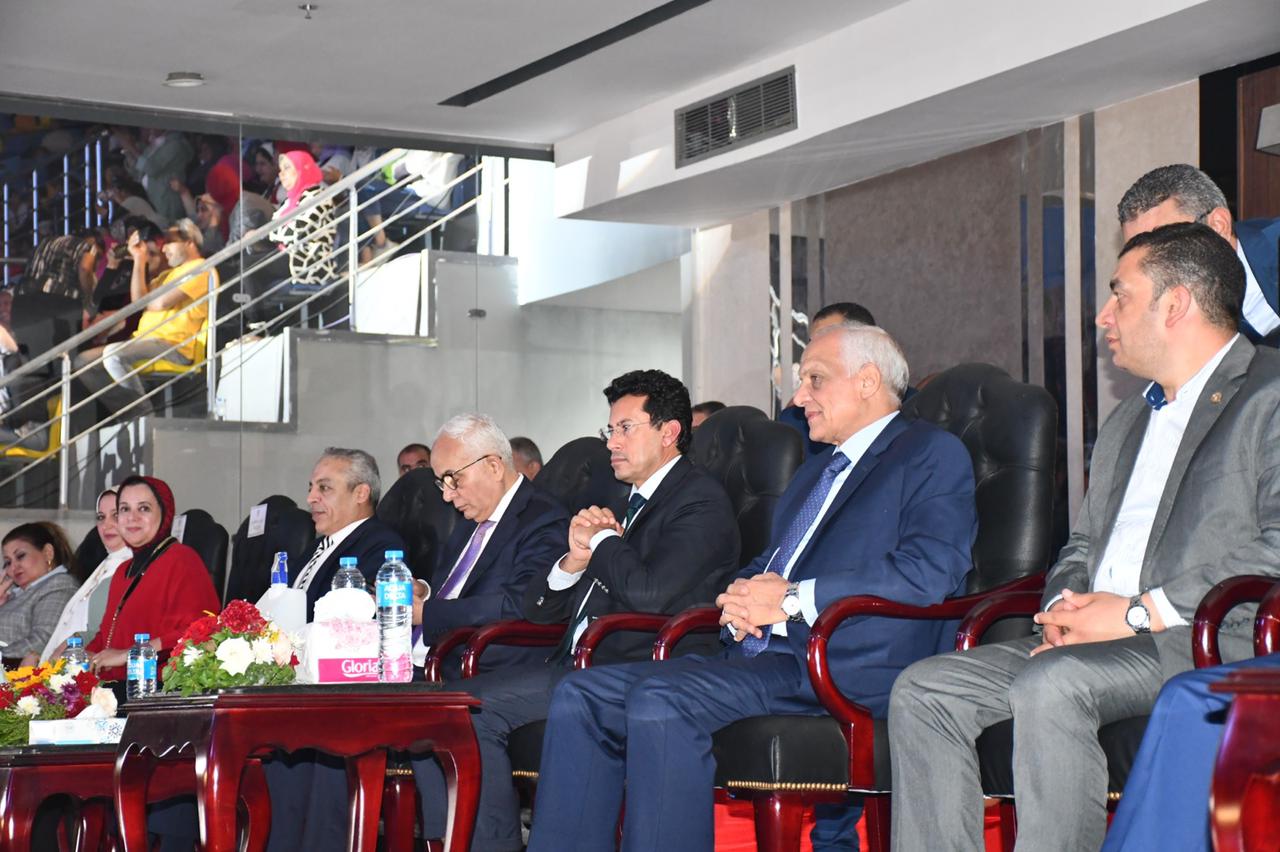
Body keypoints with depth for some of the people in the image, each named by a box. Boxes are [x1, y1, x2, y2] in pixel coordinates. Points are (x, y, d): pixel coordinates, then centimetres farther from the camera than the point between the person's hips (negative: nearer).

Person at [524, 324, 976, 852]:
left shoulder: (932, 454, 2)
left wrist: (792, 599, -14)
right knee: (581, 695, -7)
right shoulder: (813, 473, 31)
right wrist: (742, 596, 5)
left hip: (852, 668, -9)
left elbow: (930, 571, -13)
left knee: (660, 698, -30)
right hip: (762, 656, 9)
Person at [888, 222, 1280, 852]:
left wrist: (1143, 611, -16)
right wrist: (1064, 607, 4)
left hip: (1220, 639, -8)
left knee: (1050, 685, -34)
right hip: (1088, 638, 8)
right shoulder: (1126, 423, 27)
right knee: (923, 691, -9)